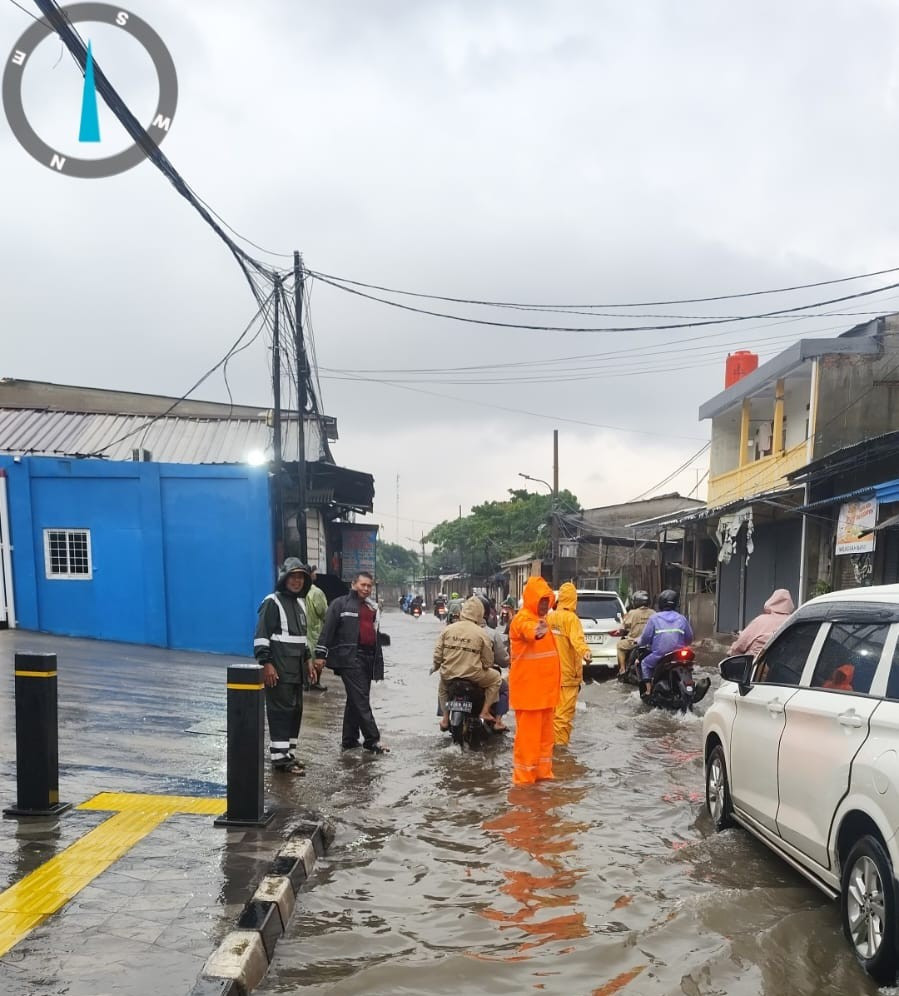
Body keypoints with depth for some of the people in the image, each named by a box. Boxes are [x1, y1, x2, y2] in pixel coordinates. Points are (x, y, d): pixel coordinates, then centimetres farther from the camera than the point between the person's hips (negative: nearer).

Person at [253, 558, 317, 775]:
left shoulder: (299, 603, 18)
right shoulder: (272, 602, -9)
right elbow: (261, 636, -14)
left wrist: (307, 659, 23)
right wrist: (266, 663, -20)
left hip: (295, 669, 9)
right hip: (278, 669, -9)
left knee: (295, 710, 10)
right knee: (281, 710, -9)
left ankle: (289, 754, 18)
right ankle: (279, 757, -7)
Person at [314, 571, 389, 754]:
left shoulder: (372, 607, 20)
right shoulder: (340, 604, -1)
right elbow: (327, 630, -7)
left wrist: (378, 662, 22)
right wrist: (320, 654, -14)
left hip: (368, 658, 8)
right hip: (349, 658, -8)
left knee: (356, 700, 12)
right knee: (361, 699, -10)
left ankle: (349, 740, 19)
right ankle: (372, 740, -11)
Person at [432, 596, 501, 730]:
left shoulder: (447, 630, 1)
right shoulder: (481, 633, -6)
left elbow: (438, 653, 2)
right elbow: (488, 661, -3)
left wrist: (436, 666, 22)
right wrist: (486, 666, 20)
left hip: (448, 675, 4)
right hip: (473, 676, -3)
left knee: (443, 688, 37)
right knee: (495, 678, 21)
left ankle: (445, 718, 27)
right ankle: (485, 711, 13)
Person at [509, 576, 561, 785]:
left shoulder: (541, 619, 15)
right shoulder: (522, 619, -14)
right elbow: (528, 630, -41)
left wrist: (556, 681, 26)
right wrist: (536, 632, -64)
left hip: (544, 687, 9)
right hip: (528, 689, -9)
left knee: (544, 733, 15)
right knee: (528, 733, -5)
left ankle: (542, 771, 25)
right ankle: (524, 775, 1)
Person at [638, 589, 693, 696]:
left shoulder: (654, 618, -2)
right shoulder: (681, 618, 6)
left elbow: (645, 637, -2)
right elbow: (689, 639, 11)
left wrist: (640, 643, 21)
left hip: (659, 657, -3)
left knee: (645, 663, 24)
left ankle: (648, 690, 13)